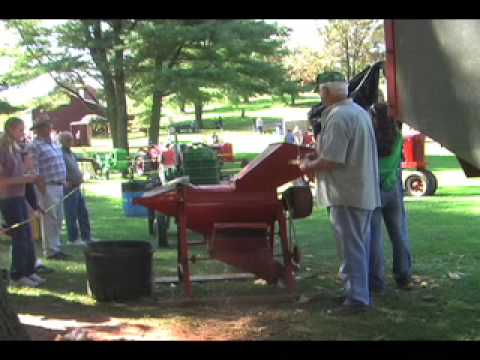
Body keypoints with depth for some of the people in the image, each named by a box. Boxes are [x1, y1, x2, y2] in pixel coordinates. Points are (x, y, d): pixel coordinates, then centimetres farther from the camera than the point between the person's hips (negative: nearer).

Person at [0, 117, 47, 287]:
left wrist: (33, 178, 5)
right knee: (20, 238, -3)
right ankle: (17, 276, 8)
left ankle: (29, 272, 20)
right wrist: (24, 179, -20)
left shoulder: (16, 149, 11)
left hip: (20, 198, 8)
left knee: (28, 238, 11)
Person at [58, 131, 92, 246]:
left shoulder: (71, 153, 16)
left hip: (77, 187, 9)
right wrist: (66, 182, -23)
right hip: (69, 188, -9)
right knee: (71, 215, -1)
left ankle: (86, 236, 19)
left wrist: (80, 177, 12)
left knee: (83, 213, 12)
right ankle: (73, 239, 7)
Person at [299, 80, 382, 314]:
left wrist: (308, 166, -4)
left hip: (346, 194, -10)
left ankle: (356, 299, 1)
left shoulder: (338, 117, -19)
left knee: (351, 248, -3)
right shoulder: (360, 112, 13)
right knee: (360, 246, 17)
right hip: (365, 192, 10)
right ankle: (363, 293, 27)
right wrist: (316, 155, 16)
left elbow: (330, 161, -23)